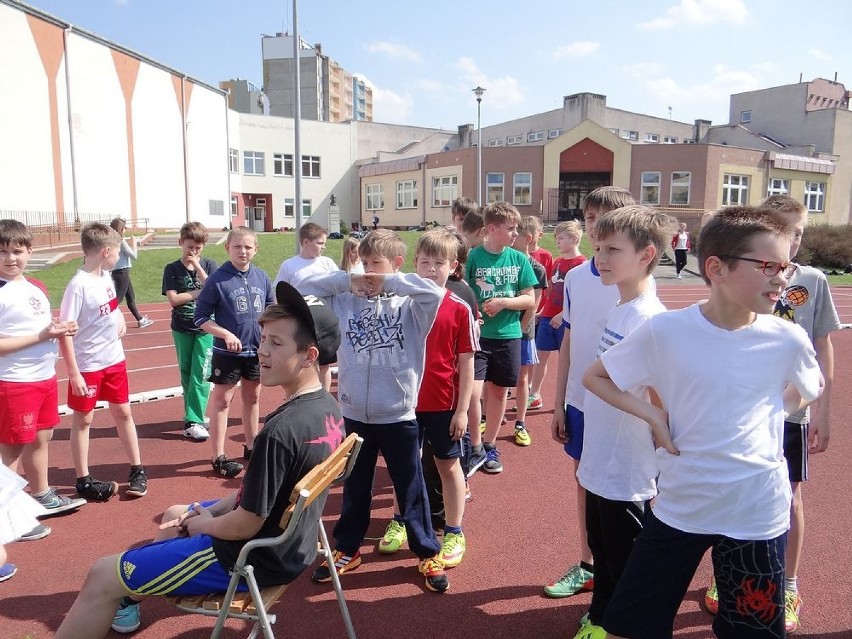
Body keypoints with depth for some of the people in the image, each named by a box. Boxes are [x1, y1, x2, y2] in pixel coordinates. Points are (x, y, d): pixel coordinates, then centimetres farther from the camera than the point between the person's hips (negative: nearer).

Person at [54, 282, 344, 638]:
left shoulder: (280, 430, -34)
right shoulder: (328, 407, -4)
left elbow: (244, 526, -24)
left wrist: (203, 523, -4)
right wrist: (213, 510, 5)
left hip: (255, 558, -9)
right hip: (291, 544, 9)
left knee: (102, 577, 2)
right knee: (174, 515, 31)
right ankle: (129, 601, 48)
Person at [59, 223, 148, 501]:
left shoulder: (106, 276, 1)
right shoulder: (78, 285, -21)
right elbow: (64, 332, -21)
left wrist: (120, 317, 2)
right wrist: (73, 373, -21)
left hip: (115, 359, 7)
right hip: (87, 365, -7)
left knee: (123, 413, 13)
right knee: (83, 420, 8)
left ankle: (137, 470, 25)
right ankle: (83, 480, 21)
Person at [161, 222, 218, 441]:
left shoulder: (209, 265, 1)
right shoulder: (172, 269, 0)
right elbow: (173, 299, -9)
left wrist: (198, 267, -16)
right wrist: (201, 292, -11)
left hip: (205, 328, -1)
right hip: (182, 329, 1)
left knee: (201, 374, -5)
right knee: (187, 374, 10)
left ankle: (193, 421, -2)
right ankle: (194, 416, 21)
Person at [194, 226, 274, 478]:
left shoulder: (262, 278, 1)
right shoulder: (217, 280, -12)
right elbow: (201, 317, -10)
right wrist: (226, 334, -21)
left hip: (257, 351, 5)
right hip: (227, 353, -5)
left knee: (252, 398, 18)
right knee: (222, 401, 4)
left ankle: (251, 446, 35)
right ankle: (219, 457, 13)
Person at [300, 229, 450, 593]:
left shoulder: (410, 305, -7)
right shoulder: (345, 301, 3)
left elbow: (435, 292, -25)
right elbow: (306, 289, 1)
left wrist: (389, 281, -18)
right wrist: (346, 280, -9)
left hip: (399, 416, -3)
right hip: (354, 415, 3)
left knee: (411, 489, 12)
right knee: (354, 489, 20)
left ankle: (427, 553, 30)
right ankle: (347, 549, 39)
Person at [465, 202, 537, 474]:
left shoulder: (519, 259, 1)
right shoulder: (473, 256, -7)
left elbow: (530, 300, 2)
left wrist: (504, 302, -14)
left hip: (508, 335, 3)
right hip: (477, 334, -3)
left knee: (499, 390, 13)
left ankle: (489, 444, 30)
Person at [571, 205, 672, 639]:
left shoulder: (650, 320, -22)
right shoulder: (617, 310, 4)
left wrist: (662, 468, -15)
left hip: (628, 475, -8)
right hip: (599, 465, 9)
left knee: (627, 569, 12)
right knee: (602, 554, 25)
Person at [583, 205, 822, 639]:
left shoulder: (788, 340, -7)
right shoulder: (665, 332, -13)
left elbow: (811, 389, 16)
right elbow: (595, 377, -1)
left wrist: (769, 413, 0)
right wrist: (652, 415, -13)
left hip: (758, 513, 1)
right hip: (679, 506, -1)